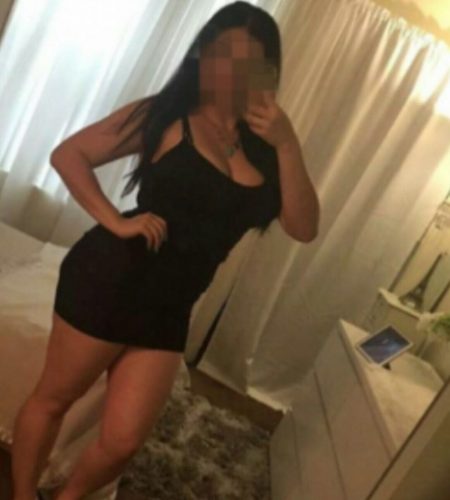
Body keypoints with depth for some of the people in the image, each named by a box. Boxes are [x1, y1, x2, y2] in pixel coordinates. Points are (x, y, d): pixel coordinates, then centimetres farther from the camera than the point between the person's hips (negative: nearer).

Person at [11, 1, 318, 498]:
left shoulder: (263, 140, 5)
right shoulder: (166, 114, -6)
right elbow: (68, 154, -4)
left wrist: (286, 147, -15)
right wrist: (114, 222, -15)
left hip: (168, 309, 4)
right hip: (109, 282, -3)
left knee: (122, 440, 11)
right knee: (53, 397, 14)